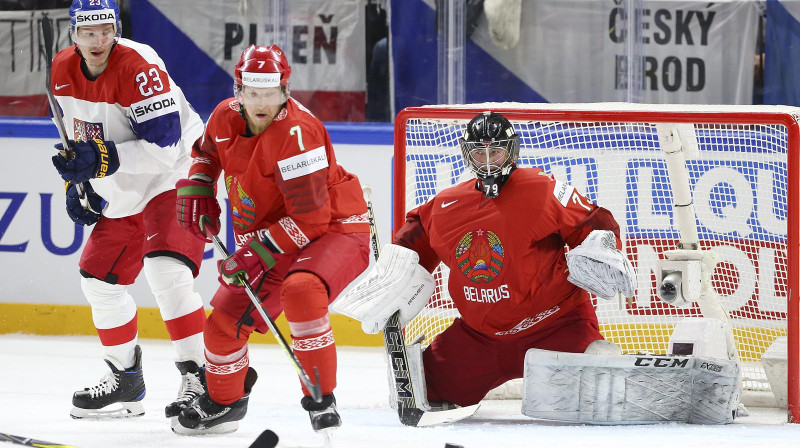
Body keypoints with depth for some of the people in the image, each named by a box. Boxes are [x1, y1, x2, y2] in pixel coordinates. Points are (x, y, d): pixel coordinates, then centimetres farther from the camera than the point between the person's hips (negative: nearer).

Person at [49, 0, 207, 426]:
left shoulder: (140, 67, -25)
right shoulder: (63, 71, -1)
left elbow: (164, 146, -30)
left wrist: (100, 160, -34)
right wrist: (77, 183, 9)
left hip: (174, 179, -9)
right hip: (122, 194, 9)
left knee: (166, 271, -26)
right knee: (100, 278, 11)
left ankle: (199, 378, -22)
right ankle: (125, 380, 26)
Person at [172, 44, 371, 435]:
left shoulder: (297, 131, -28)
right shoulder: (226, 117, -5)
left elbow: (310, 216, -29)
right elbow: (206, 152, 22)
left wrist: (260, 253, -30)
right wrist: (196, 189, 5)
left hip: (336, 229, -8)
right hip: (269, 238, 8)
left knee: (300, 289, -37)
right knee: (224, 321, 6)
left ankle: (321, 399, -26)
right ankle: (223, 401, 36)